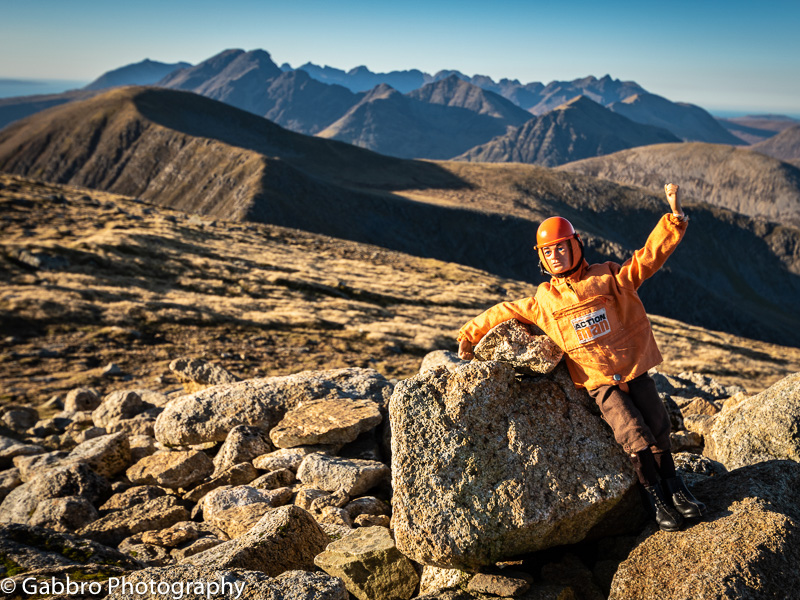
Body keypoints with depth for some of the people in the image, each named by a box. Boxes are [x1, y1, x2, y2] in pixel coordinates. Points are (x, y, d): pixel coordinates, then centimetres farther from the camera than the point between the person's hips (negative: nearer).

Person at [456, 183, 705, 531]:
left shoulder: (609, 278, -1)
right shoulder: (543, 301, 1)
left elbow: (650, 255, -5)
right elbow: (503, 313, 11)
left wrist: (674, 216, -15)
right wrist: (469, 337, 13)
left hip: (634, 370, 2)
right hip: (600, 382, -1)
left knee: (658, 429, 2)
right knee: (635, 437, -13)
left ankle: (674, 488, 20)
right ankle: (657, 500, 1)